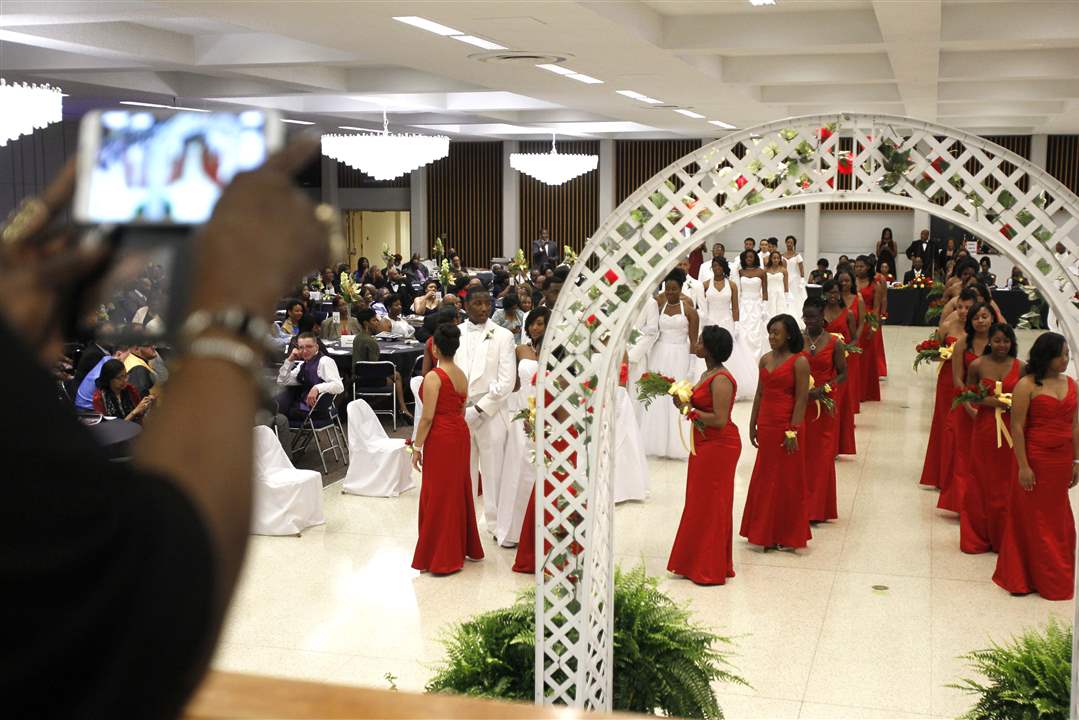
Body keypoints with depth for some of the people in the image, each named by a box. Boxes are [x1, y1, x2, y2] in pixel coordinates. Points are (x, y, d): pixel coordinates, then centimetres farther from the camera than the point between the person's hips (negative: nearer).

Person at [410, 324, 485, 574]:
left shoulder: (433, 377, -16)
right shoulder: (462, 376, 6)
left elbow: (427, 417, -17)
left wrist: (417, 447, -10)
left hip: (440, 439, -7)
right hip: (460, 433, 7)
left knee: (438, 495, 2)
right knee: (458, 490, 18)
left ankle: (441, 558, 8)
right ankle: (465, 547, 30)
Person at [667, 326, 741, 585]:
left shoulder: (721, 380, -20)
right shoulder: (707, 375, 10)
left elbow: (719, 419, -25)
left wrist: (690, 409, -17)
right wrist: (685, 402, 1)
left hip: (718, 447, -10)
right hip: (704, 445, 10)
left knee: (709, 505, -1)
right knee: (700, 503, 15)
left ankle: (711, 570, 10)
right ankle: (697, 563, 25)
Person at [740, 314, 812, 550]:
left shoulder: (799, 362, -10)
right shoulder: (765, 359, 9)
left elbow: (801, 399, -13)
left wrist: (793, 431, -17)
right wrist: (753, 425, 12)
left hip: (787, 427, -6)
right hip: (766, 426, 6)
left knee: (786, 480, 4)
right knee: (764, 479, 12)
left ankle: (786, 535, 15)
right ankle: (766, 531, 24)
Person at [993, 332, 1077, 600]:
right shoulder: (1026, 385, -10)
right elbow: (1017, 428, -12)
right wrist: (1023, 466, -15)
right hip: (1035, 459, -5)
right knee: (1034, 519, 5)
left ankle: (1057, 577, 24)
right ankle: (1029, 577, 17)